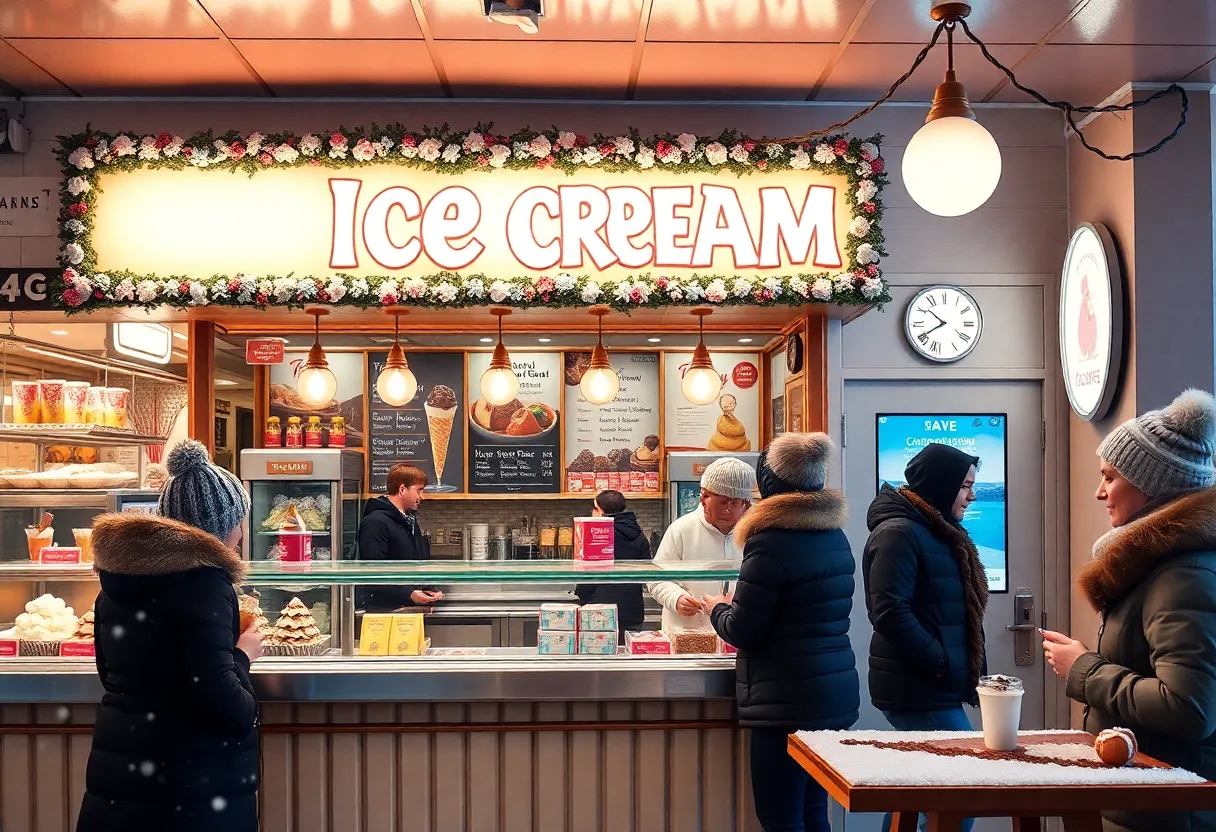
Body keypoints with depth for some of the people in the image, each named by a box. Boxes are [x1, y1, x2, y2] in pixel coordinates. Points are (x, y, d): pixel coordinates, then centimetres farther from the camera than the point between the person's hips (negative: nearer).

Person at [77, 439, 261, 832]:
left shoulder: (119, 573, 7)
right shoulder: (201, 578, -17)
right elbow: (228, 707, -22)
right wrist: (241, 655, -3)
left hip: (116, 775, 7)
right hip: (195, 788, -7)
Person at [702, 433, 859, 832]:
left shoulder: (771, 543, -16)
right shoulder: (836, 536, 9)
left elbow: (742, 632, -12)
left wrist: (718, 608, 9)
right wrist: (741, 604, 25)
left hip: (786, 701, -8)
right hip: (835, 696, 9)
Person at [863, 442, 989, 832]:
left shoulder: (936, 531, 15)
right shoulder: (899, 533, -15)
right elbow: (890, 614, -23)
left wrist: (965, 673, 12)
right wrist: (941, 663, -18)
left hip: (932, 687, 10)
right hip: (920, 690, -10)